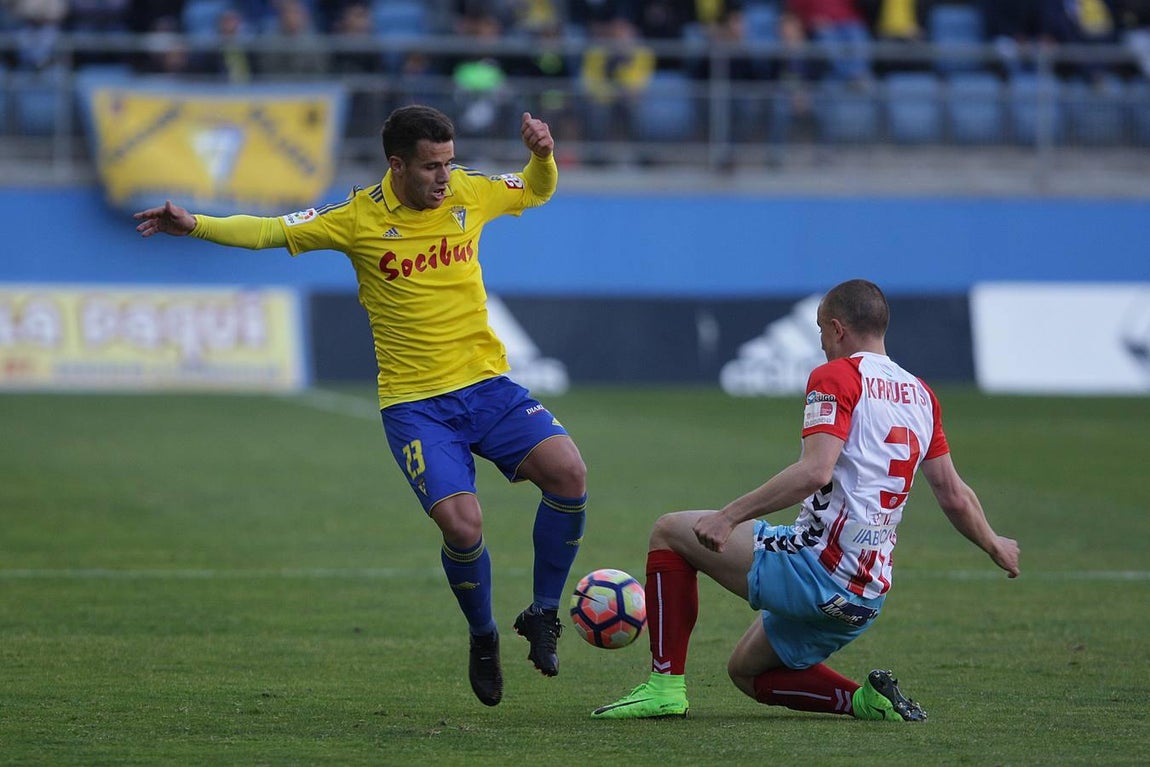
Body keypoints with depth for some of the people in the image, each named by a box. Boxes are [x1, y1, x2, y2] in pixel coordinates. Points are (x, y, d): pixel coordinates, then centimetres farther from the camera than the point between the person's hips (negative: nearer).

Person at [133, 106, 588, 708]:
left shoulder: (468, 193, 3)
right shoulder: (359, 218, -6)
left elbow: (537, 191, 21)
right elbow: (268, 231, -4)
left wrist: (543, 155, -1)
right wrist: (194, 225, -18)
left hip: (487, 386, 3)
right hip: (414, 403, -3)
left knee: (567, 472, -21)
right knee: (462, 525, -23)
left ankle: (542, 614, 0)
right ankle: (483, 638, 9)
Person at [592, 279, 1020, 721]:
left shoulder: (836, 377, -9)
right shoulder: (920, 395, 14)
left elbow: (814, 471, -23)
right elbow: (955, 497, 17)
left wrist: (729, 516, -22)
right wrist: (994, 545, 35)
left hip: (818, 564, -8)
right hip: (866, 595, 8)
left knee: (669, 531, 6)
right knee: (746, 673, 25)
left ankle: (665, 686, -1)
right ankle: (867, 700, 6)